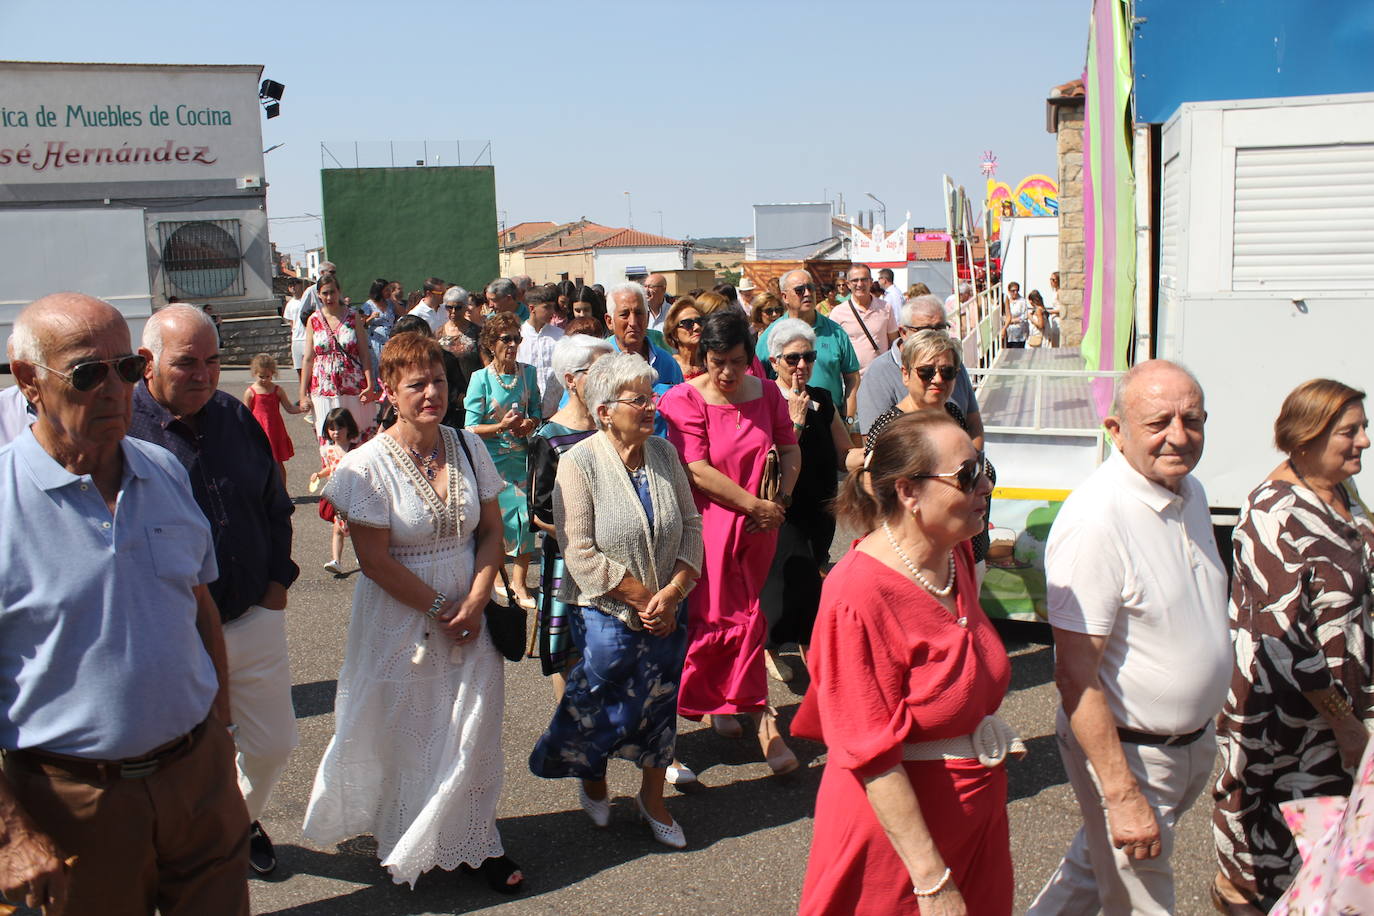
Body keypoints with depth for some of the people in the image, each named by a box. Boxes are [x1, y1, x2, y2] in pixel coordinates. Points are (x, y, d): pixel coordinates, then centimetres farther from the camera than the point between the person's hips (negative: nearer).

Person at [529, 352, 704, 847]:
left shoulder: (664, 453, 2)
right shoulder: (579, 463, -14)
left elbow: (691, 525, 1)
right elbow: (581, 553, -18)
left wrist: (673, 592, -12)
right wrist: (643, 599, -16)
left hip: (665, 614, 4)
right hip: (605, 611, -4)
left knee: (661, 701, 11)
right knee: (601, 705, 7)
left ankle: (652, 797, 32)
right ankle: (593, 781, 37)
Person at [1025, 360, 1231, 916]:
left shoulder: (1191, 492, 1)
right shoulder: (1095, 519, -27)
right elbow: (1075, 676, -26)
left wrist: (1204, 726, 19)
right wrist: (1122, 796, -24)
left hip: (1194, 740, 8)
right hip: (1126, 750, -8)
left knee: (1095, 865, 23)